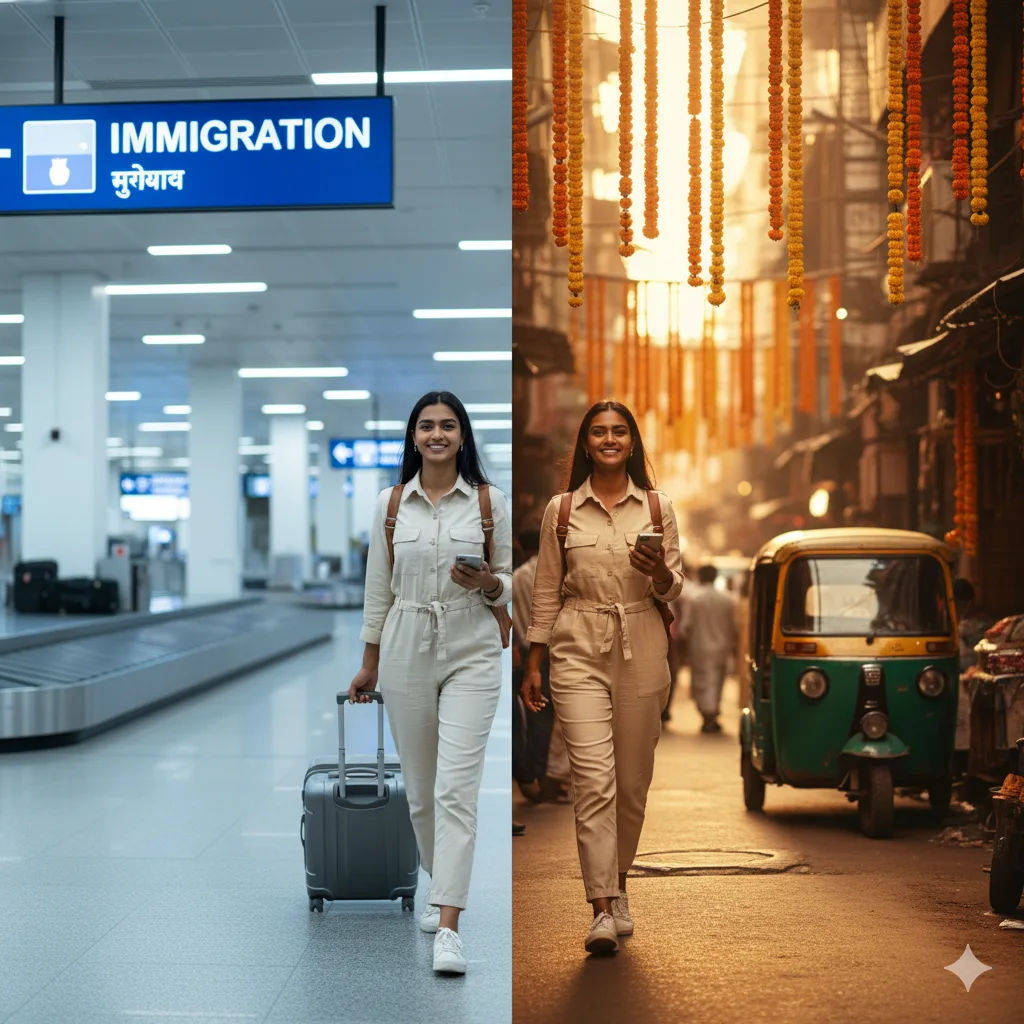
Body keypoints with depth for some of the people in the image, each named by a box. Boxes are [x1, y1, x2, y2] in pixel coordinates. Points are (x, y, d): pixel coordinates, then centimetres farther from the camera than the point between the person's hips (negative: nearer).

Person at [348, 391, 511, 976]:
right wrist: (370, 663, 10)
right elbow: (379, 588, 9)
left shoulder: (491, 502, -1)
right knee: (421, 789, 12)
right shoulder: (391, 504, 4)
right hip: (407, 652, 3)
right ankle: (444, 890, 35)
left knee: (456, 788, -13)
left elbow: (508, 585, 4)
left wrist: (488, 584, -18)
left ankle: (448, 928, -15)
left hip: (472, 654, -3)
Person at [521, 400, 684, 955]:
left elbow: (674, 592, 7)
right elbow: (547, 591, 9)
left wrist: (659, 572, -15)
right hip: (579, 652, -1)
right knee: (594, 778, -12)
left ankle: (617, 885, 28)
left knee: (632, 780, 8)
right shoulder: (561, 509, 5)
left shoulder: (658, 507, 6)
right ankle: (602, 909, -12)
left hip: (642, 649, 1)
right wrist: (533, 663, 7)